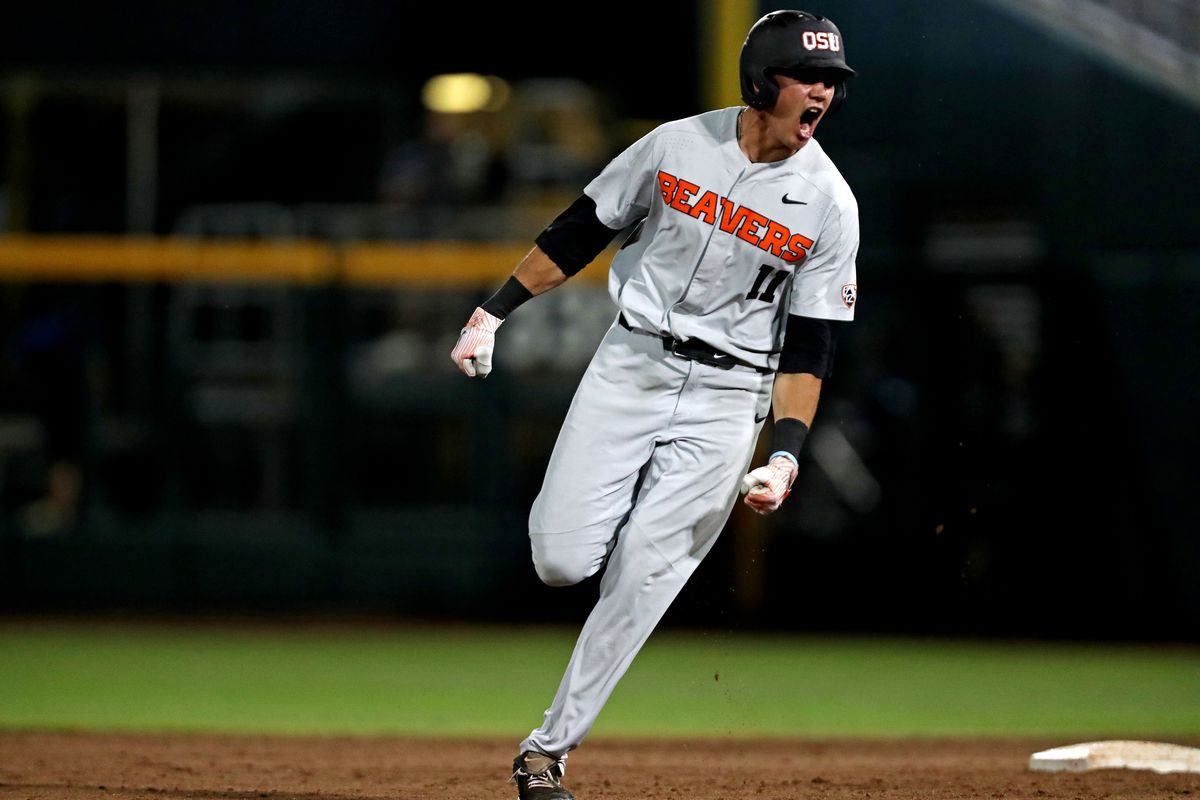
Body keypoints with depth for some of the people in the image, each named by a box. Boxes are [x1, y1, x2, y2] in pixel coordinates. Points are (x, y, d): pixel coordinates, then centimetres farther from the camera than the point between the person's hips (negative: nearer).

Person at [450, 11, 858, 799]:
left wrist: (785, 454, -15)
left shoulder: (829, 204, -7)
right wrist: (495, 312, 3)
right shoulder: (678, 145, -4)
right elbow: (579, 232, 6)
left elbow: (810, 345, -5)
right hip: (630, 368, 1)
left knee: (639, 582, -7)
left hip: (726, 401, -1)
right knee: (562, 562, -8)